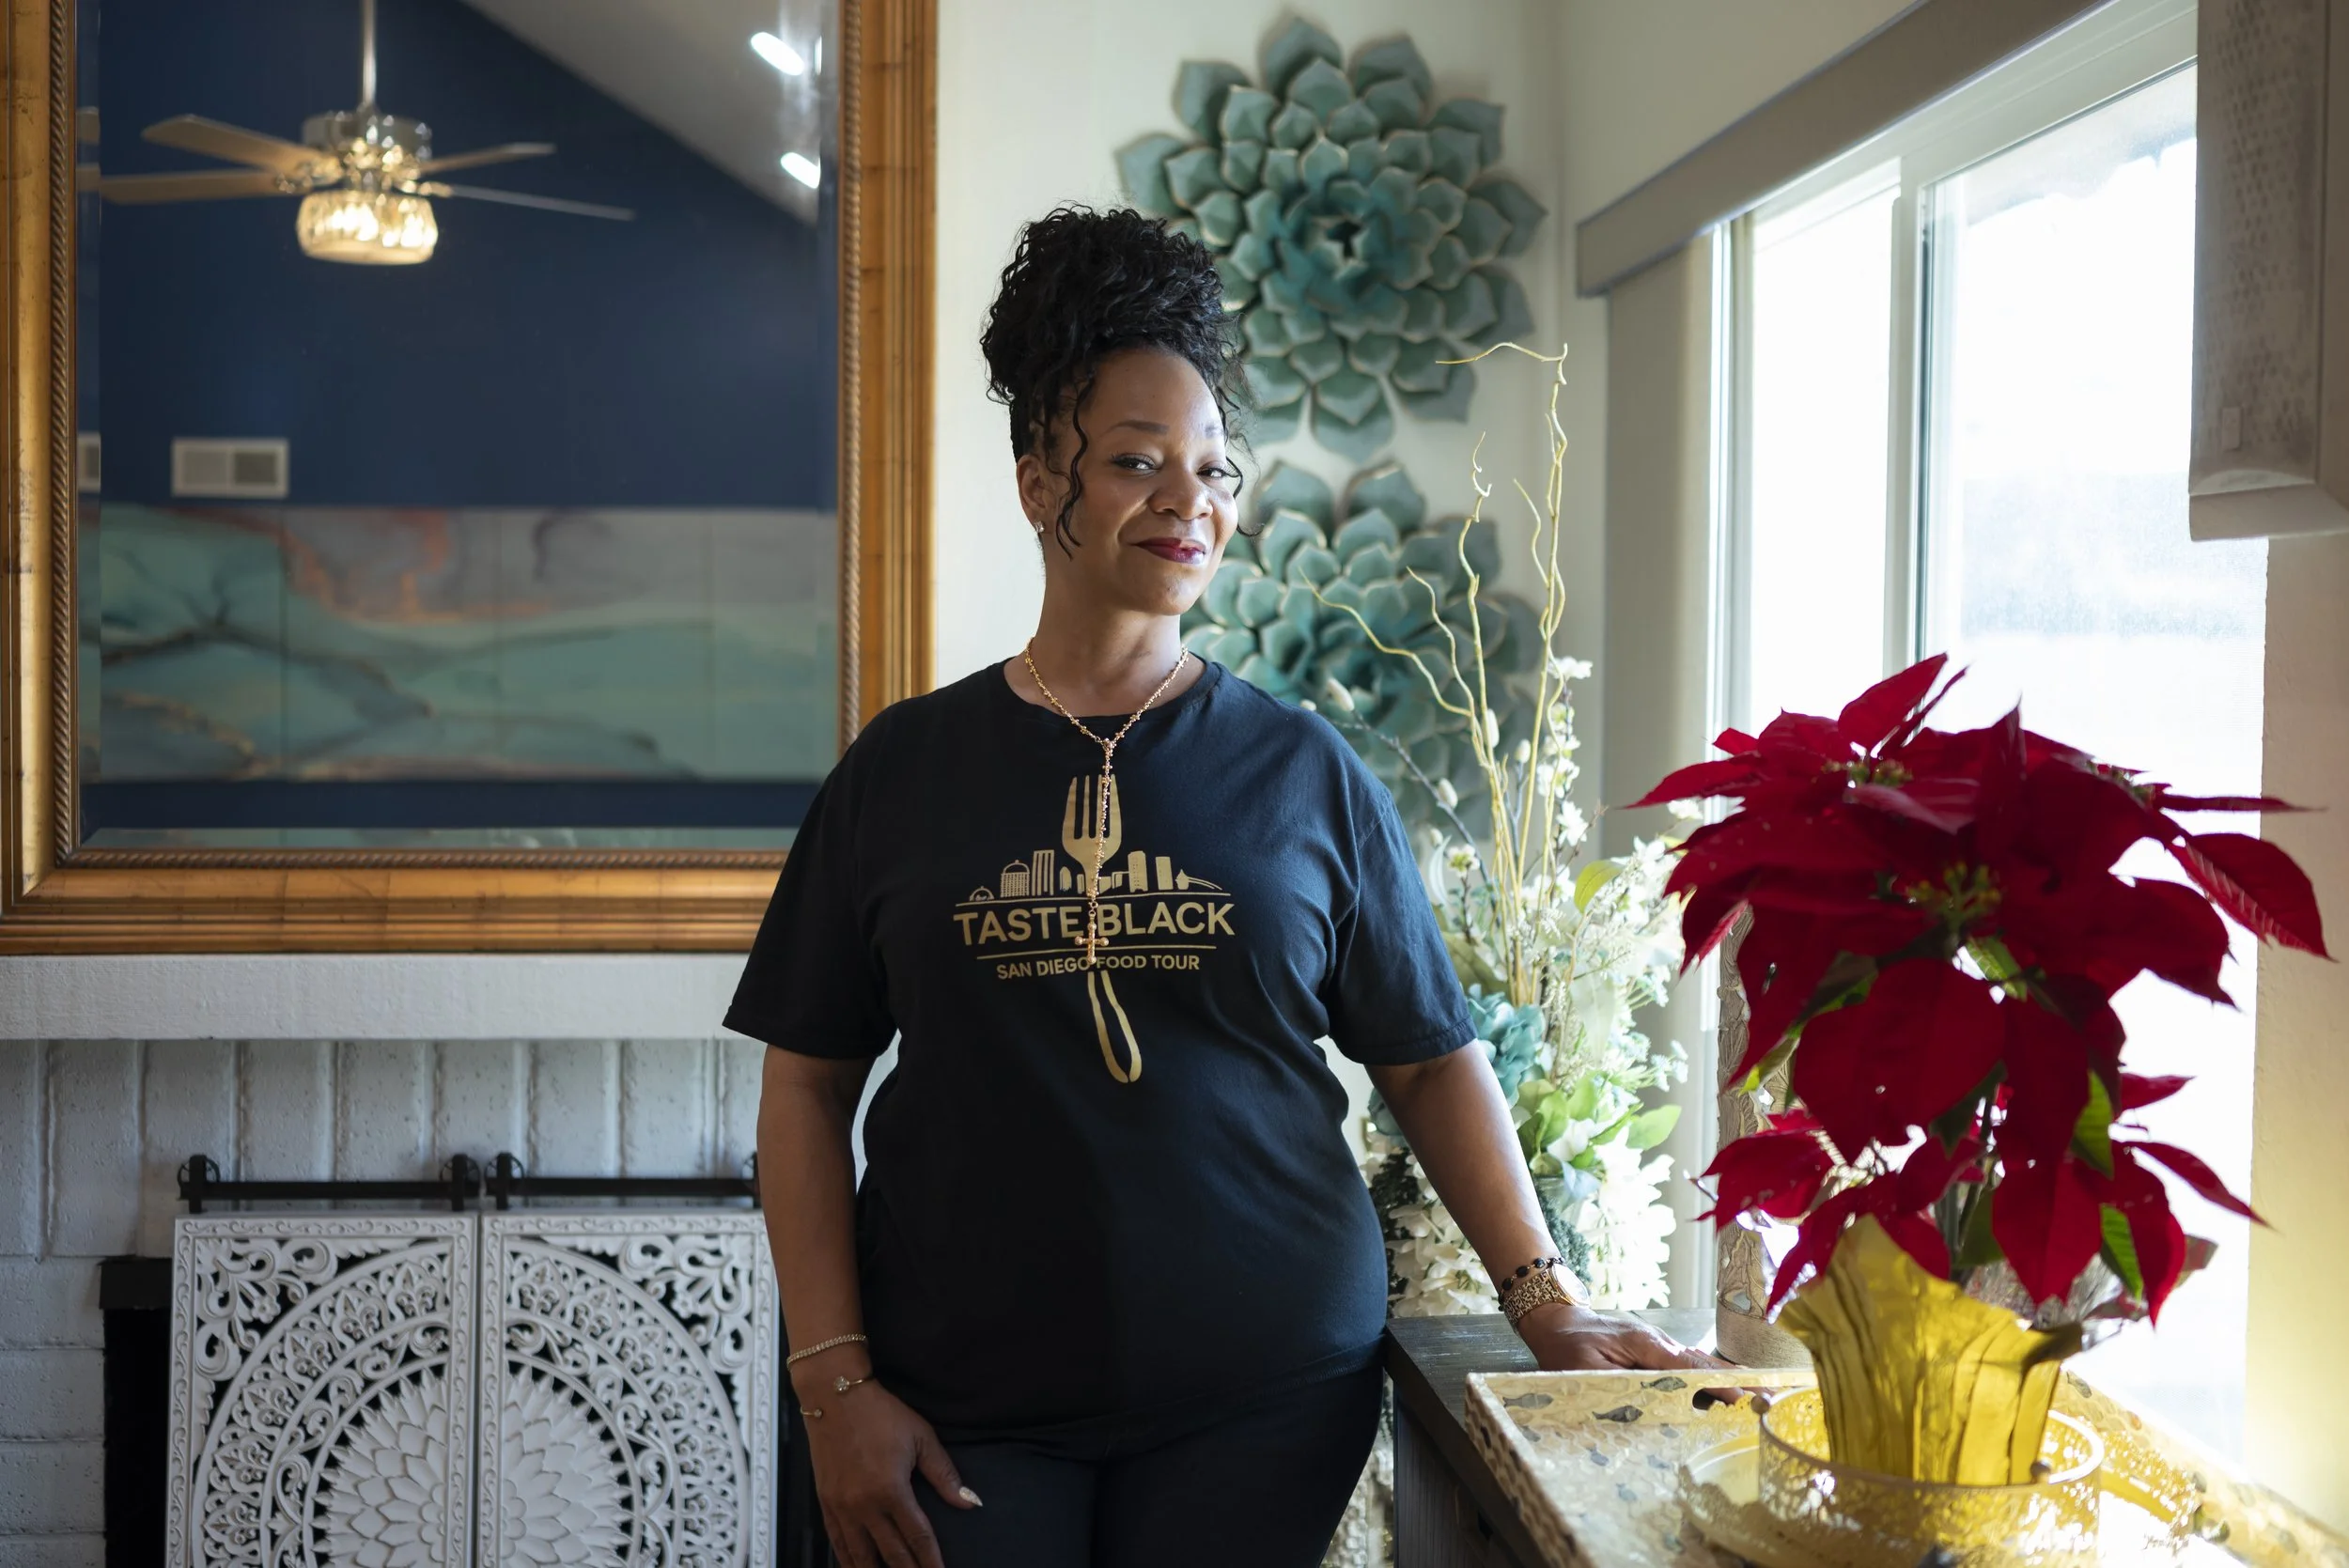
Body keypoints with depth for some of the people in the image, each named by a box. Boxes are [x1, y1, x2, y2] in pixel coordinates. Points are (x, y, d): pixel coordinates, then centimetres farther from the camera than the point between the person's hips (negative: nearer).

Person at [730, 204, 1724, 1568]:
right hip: (967, 1411, 0)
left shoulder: (1308, 774, 3)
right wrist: (837, 1382, -3)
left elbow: (1431, 1059, 6)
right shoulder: (905, 772, 2)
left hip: (1261, 1402, 1)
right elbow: (809, 1087, 3)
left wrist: (1545, 1301, -2)